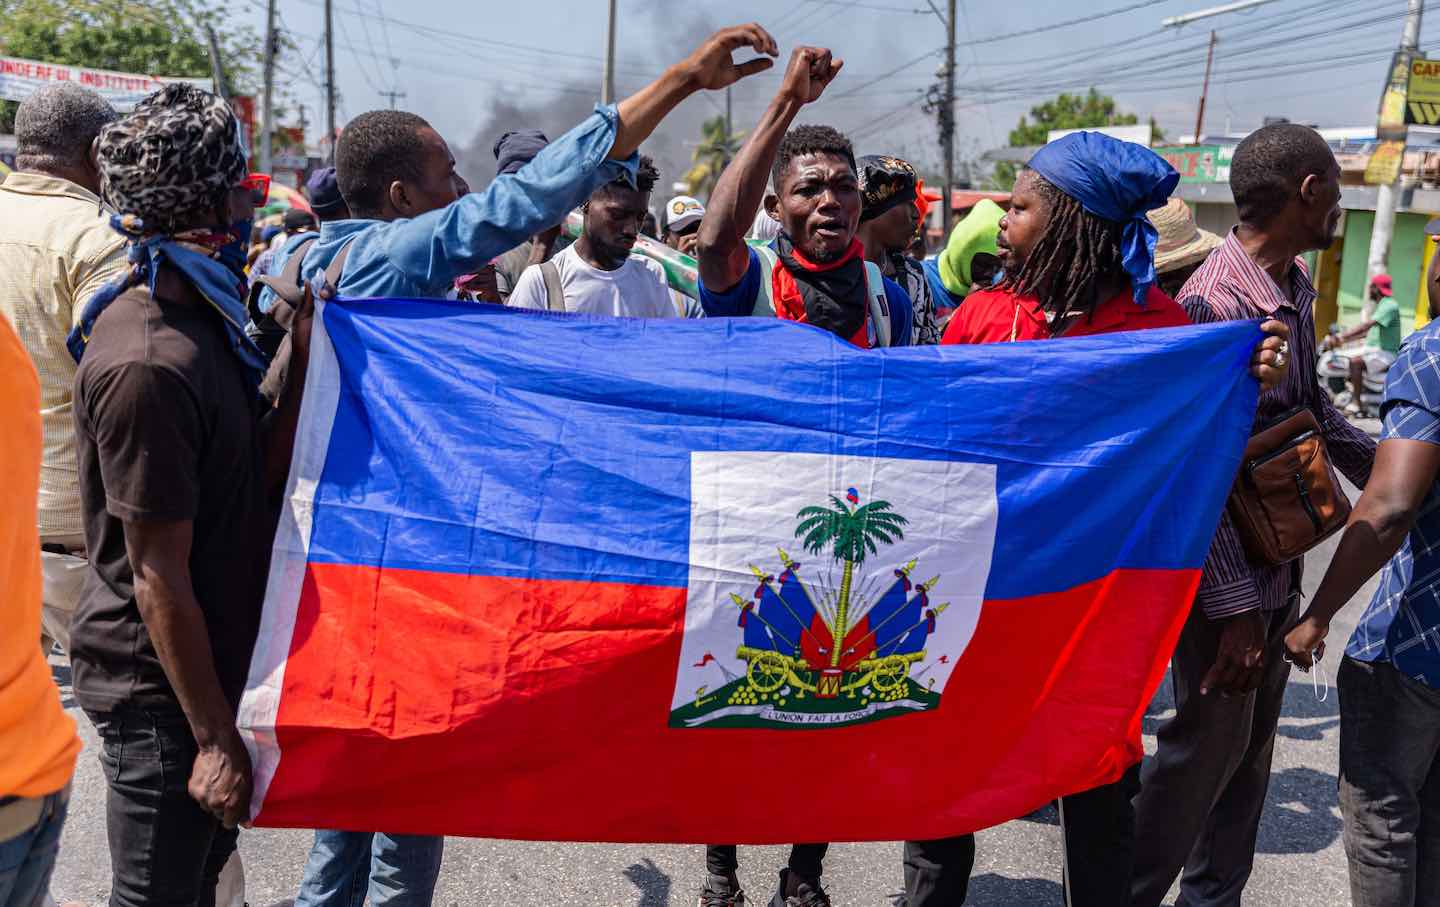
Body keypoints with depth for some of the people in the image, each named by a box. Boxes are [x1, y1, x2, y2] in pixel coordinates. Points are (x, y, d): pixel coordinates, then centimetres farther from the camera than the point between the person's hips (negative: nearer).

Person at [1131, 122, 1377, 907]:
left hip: (1280, 562, 9)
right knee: (1209, 744, 3)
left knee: (1253, 742, 17)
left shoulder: (1296, 287, 4)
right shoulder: (1213, 303, -23)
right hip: (1225, 575, -9)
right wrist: (1234, 606, -24)